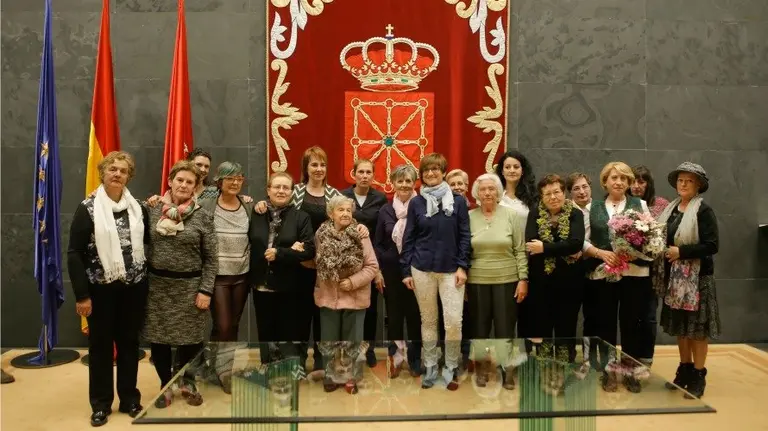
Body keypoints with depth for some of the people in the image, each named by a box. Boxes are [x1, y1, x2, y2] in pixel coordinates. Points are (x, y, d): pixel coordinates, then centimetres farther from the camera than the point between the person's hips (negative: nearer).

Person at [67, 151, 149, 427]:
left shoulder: (137, 207, 4)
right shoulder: (88, 208, -6)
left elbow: (149, 241, 10)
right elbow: (74, 254, -9)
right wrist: (81, 294, -11)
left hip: (134, 286, 3)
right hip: (101, 287, -3)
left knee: (129, 341, 12)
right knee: (100, 344, 8)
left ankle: (129, 398, 26)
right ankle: (101, 404, 22)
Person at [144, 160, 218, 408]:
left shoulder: (203, 217, -4)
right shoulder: (154, 212, 2)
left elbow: (211, 258, -3)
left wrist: (205, 290, -8)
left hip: (189, 286, -2)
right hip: (157, 285, 2)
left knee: (189, 337, 6)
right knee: (158, 337, 8)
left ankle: (187, 382, 33)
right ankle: (166, 385, 30)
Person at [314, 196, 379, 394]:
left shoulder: (360, 236, -10)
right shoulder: (321, 235, -4)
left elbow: (372, 266, -9)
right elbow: (315, 262, 7)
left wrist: (353, 281, -18)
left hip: (355, 297, -1)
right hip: (328, 296, 2)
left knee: (352, 341, 12)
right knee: (329, 341, 13)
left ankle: (351, 377, 30)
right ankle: (331, 376, 31)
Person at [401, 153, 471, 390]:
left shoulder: (458, 201, 2)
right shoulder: (416, 203, 4)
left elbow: (464, 236, 2)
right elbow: (408, 238, 5)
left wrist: (463, 266, -6)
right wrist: (406, 271, 1)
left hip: (451, 269, -1)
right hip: (422, 269, 1)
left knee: (454, 320, -5)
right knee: (428, 320, 9)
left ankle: (450, 368, 14)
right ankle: (430, 367, 22)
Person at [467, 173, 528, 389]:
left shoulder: (511, 215, -1)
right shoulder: (468, 217, 1)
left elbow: (520, 250, 0)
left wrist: (523, 279, -5)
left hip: (507, 281, -1)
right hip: (477, 281, 1)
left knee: (505, 328, 5)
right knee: (480, 328, 10)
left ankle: (507, 371, 18)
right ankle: (481, 369, 25)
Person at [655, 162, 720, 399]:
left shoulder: (704, 210, -10)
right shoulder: (671, 209, 9)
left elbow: (712, 245, -16)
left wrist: (681, 251, -20)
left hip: (696, 276, -6)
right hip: (674, 276, 6)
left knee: (697, 326, 1)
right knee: (680, 325, 12)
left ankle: (698, 376, 11)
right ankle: (685, 370, 24)